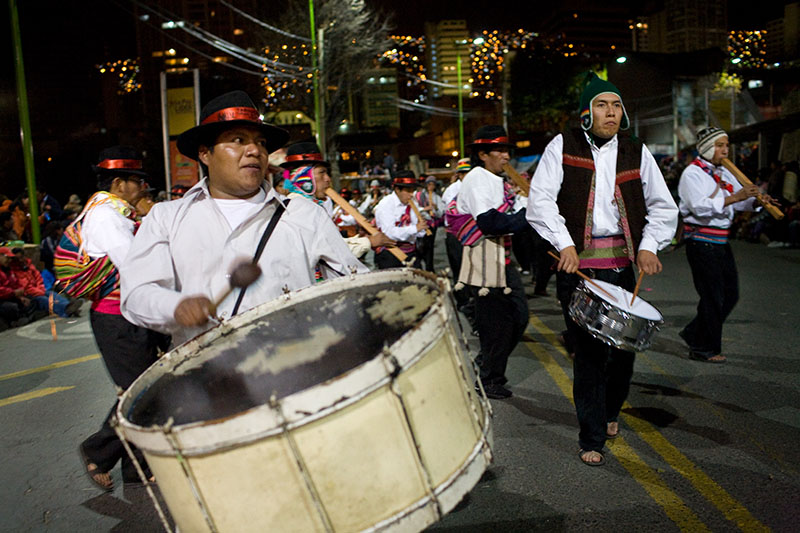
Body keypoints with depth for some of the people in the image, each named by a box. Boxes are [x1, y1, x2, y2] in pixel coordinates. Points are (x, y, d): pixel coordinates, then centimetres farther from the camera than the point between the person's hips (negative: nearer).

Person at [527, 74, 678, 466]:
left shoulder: (637, 153, 12)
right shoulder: (563, 146, 3)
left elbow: (663, 206, 14)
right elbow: (540, 199, -6)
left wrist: (649, 245, -2)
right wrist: (564, 244, -16)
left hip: (622, 261, 3)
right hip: (577, 262, -3)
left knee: (624, 344, 8)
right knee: (588, 350, -3)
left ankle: (610, 411, 38)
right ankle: (591, 439, 11)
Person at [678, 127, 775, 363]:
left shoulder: (724, 173, 16)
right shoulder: (692, 173, -9)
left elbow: (741, 202, 17)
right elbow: (700, 207, -23)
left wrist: (757, 200, -3)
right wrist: (734, 197, -25)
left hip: (720, 241, 8)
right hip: (701, 241, -8)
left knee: (730, 294, 11)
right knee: (712, 297, -3)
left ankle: (694, 333, 25)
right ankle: (703, 349, 10)